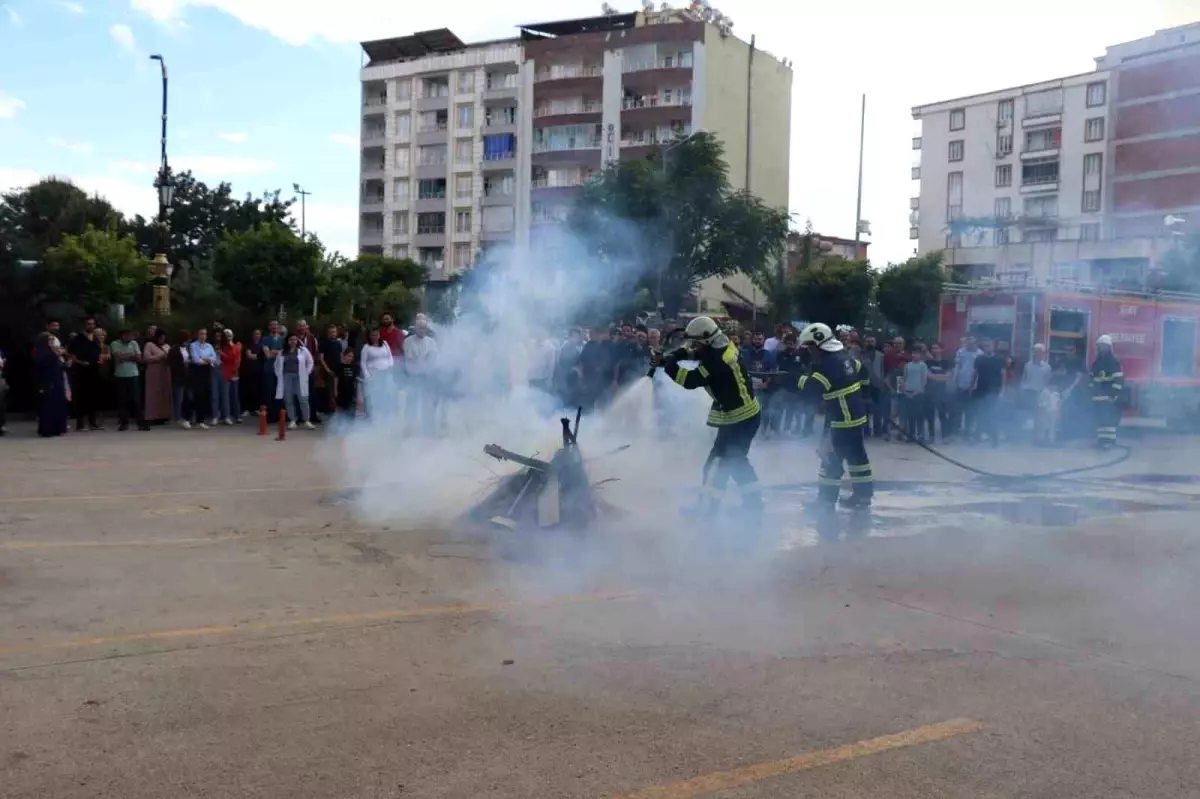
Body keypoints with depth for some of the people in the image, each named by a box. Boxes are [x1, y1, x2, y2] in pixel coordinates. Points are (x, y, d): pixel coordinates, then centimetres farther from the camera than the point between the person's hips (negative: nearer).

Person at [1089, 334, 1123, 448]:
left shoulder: (1114, 362, -7)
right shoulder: (1096, 363, 15)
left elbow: (1119, 380, -12)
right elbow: (1092, 379, 22)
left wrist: (1113, 395, -18)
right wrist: (1092, 394, 17)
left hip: (1110, 396, -7)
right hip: (1098, 397, 7)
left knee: (1109, 418, -11)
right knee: (1100, 418, 8)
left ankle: (1109, 440, -12)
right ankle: (1101, 439, 14)